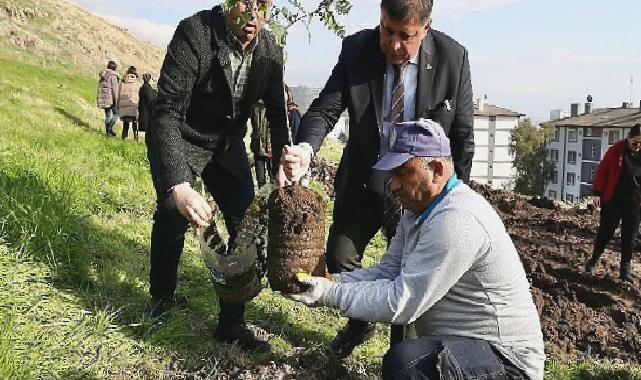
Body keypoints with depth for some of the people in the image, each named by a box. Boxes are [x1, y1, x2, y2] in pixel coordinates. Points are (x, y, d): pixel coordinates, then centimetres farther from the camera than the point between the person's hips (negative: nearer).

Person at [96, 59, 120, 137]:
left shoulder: (102, 74, 12)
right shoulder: (113, 75, -11)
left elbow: (99, 87, 16)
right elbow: (114, 88, -14)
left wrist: (99, 99, 22)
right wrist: (116, 100, -13)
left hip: (102, 97, 7)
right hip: (111, 98, -7)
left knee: (107, 115, 12)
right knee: (116, 113, 2)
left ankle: (107, 131, 14)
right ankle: (110, 128, -11)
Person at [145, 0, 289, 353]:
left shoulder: (271, 51, -12)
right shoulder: (195, 32, -27)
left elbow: (277, 112, 3)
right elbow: (166, 112, -34)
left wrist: (283, 162, -12)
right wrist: (179, 185, -46)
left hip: (227, 146, 5)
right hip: (178, 139, -4)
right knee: (173, 210, -26)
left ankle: (231, 323, 12)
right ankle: (161, 297, 4)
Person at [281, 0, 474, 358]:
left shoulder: (452, 59, -13)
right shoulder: (356, 50, -11)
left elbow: (462, 136, -5)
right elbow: (326, 109, -15)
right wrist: (305, 149, -36)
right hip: (363, 181, 2)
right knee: (340, 257, 6)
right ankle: (359, 322, 37)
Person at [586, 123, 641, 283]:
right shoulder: (616, 150, -8)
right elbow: (602, 171, -7)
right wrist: (597, 193, -10)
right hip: (612, 202, -3)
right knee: (605, 232, 6)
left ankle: (625, 269, 16)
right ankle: (594, 259, 26)